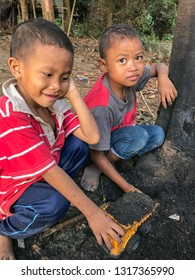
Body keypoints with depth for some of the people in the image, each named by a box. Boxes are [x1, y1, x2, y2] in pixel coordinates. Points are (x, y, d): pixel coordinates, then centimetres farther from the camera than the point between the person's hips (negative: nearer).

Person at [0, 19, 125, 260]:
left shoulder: (53, 101, -13)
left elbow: (92, 137, -18)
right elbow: (50, 169, -34)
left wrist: (73, 94, -24)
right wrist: (92, 212, -29)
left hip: (40, 175, 6)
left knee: (79, 145, -10)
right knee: (55, 204, -31)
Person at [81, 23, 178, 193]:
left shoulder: (128, 76, -17)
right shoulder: (102, 105, -36)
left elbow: (160, 66, 4)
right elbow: (97, 155, -28)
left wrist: (163, 78, -21)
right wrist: (126, 187, -25)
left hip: (117, 134, 7)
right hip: (94, 144, -6)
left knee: (157, 134, -11)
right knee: (139, 135, -29)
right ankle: (96, 169, -11)